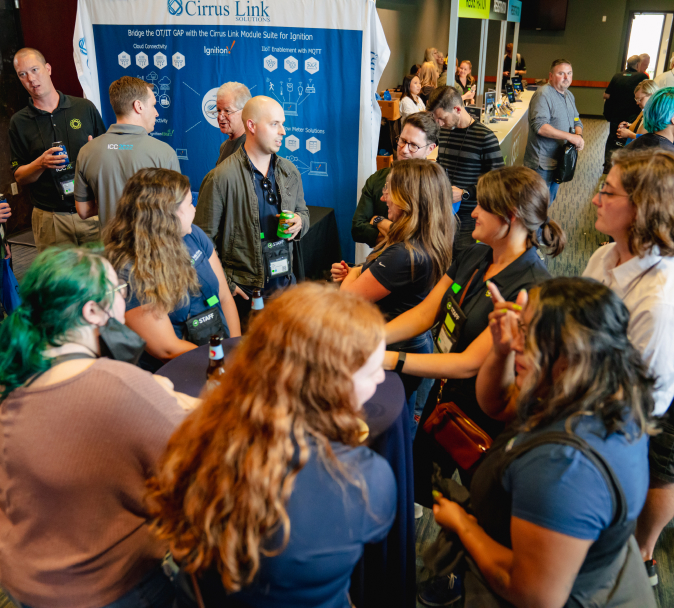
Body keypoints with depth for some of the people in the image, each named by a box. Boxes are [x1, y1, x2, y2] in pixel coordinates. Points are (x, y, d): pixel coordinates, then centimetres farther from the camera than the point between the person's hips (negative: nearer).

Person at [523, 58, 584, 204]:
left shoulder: (569, 95, 14)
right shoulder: (543, 94, -16)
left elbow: (576, 121, 19)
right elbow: (539, 126, -27)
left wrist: (579, 135, -6)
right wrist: (570, 136, -27)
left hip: (560, 158, 9)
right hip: (543, 163, -9)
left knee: (549, 201, 19)